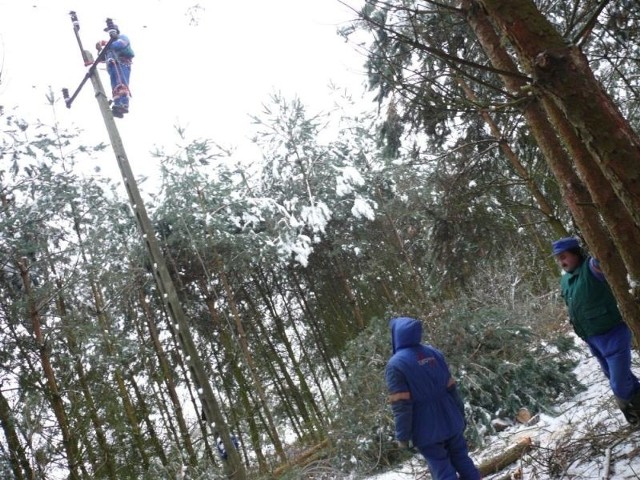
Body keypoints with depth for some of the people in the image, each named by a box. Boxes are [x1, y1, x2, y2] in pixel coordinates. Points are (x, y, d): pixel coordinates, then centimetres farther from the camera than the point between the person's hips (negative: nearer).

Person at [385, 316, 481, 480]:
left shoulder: (396, 364, -15)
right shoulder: (434, 353, 5)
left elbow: (401, 406, -17)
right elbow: (452, 389, 9)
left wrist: (402, 436, -10)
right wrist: (460, 417, 17)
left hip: (427, 428, -6)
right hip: (450, 420, 6)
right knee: (462, 461, 16)